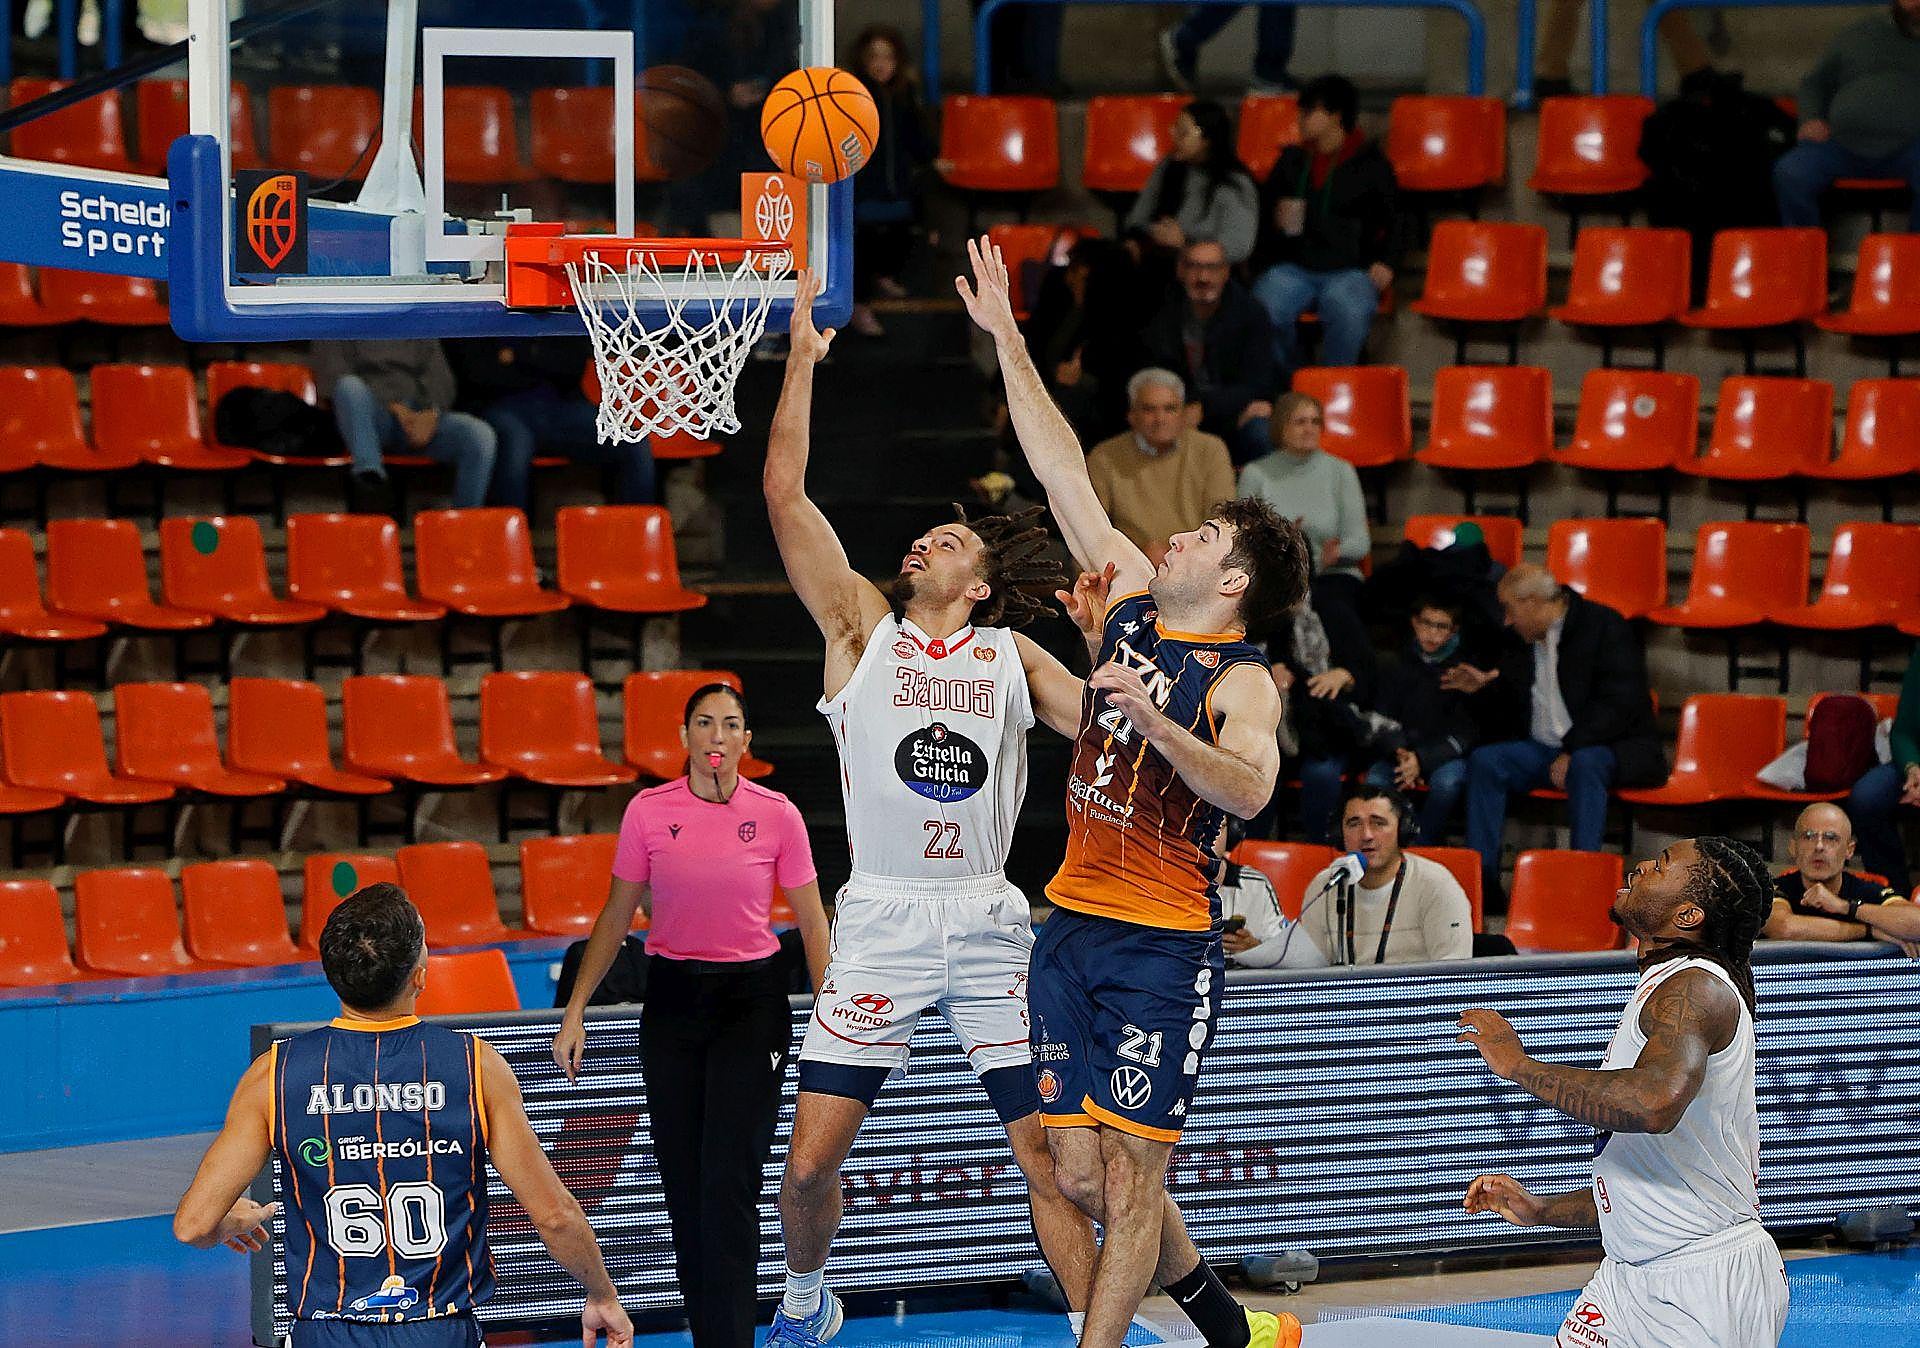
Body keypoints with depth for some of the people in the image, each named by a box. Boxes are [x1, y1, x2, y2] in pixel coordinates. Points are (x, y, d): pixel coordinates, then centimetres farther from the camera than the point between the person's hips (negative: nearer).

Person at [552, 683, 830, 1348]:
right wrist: (575, 1011, 5)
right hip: (671, 1000, 2)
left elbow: (811, 921, 3)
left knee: (729, 1184, -13)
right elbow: (617, 916, 8)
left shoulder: (777, 815, -4)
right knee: (683, 1185, 4)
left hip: (752, 1000, -2)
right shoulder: (648, 812, 0)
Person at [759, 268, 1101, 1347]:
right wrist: (804, 358, 0)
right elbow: (784, 491, 1)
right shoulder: (863, 623, 8)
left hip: (990, 922, 0)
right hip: (882, 923, 0)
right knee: (812, 1160, -1)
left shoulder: (1014, 657, 11)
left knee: (1047, 1153, -5)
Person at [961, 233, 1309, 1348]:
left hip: (1164, 944, -7)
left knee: (1129, 1169, -7)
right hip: (1075, 924, 7)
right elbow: (1067, 477, 12)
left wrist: (1155, 724, -40)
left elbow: (1250, 790, -29)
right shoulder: (1136, 607, 9)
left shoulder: (1241, 682, -10)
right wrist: (1008, 341, 12)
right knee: (1081, 1172, 8)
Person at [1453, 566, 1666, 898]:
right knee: (1484, 761, -15)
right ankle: (1482, 876, -18)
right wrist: (1484, 690, 4)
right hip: (1546, 748, 7)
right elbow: (1514, 712, 24)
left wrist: (1572, 751, -24)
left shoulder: (1604, 626, -8)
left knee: (1584, 764, -38)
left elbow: (1620, 704, -18)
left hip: (1613, 748, -7)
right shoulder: (1524, 641, 14)